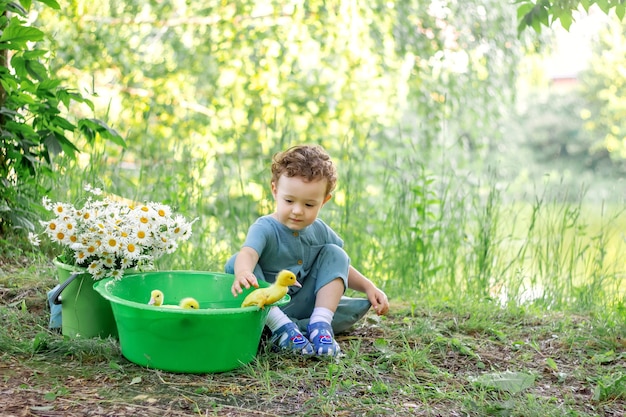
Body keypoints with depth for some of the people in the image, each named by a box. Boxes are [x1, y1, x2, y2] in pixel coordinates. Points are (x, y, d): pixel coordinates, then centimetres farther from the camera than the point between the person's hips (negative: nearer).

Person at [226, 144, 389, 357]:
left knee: (334, 253, -7)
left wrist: (368, 287, 2)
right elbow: (247, 253, -38)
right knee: (235, 263, -27)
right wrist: (243, 272, -62)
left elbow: (340, 268, 18)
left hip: (302, 306, 4)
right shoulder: (265, 228, -15)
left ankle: (320, 323, -24)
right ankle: (280, 325, -31)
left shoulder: (320, 231, 3)